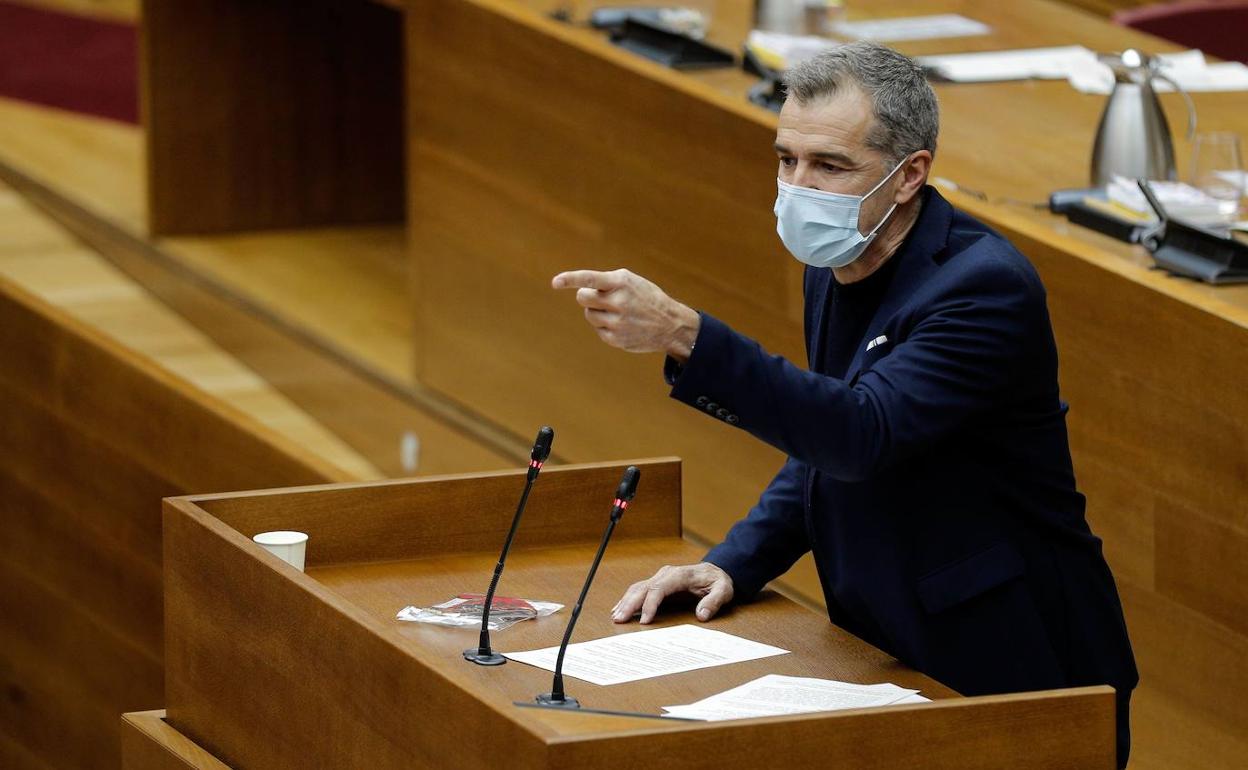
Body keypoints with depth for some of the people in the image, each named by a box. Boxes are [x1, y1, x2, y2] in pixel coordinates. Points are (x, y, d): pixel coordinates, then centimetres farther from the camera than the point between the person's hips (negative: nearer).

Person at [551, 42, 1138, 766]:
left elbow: (864, 434, -34)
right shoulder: (836, 268, 7)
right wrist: (733, 564, 6)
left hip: (1010, 674, -8)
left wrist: (685, 336, -42)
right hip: (889, 664, 8)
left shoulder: (986, 284, -20)